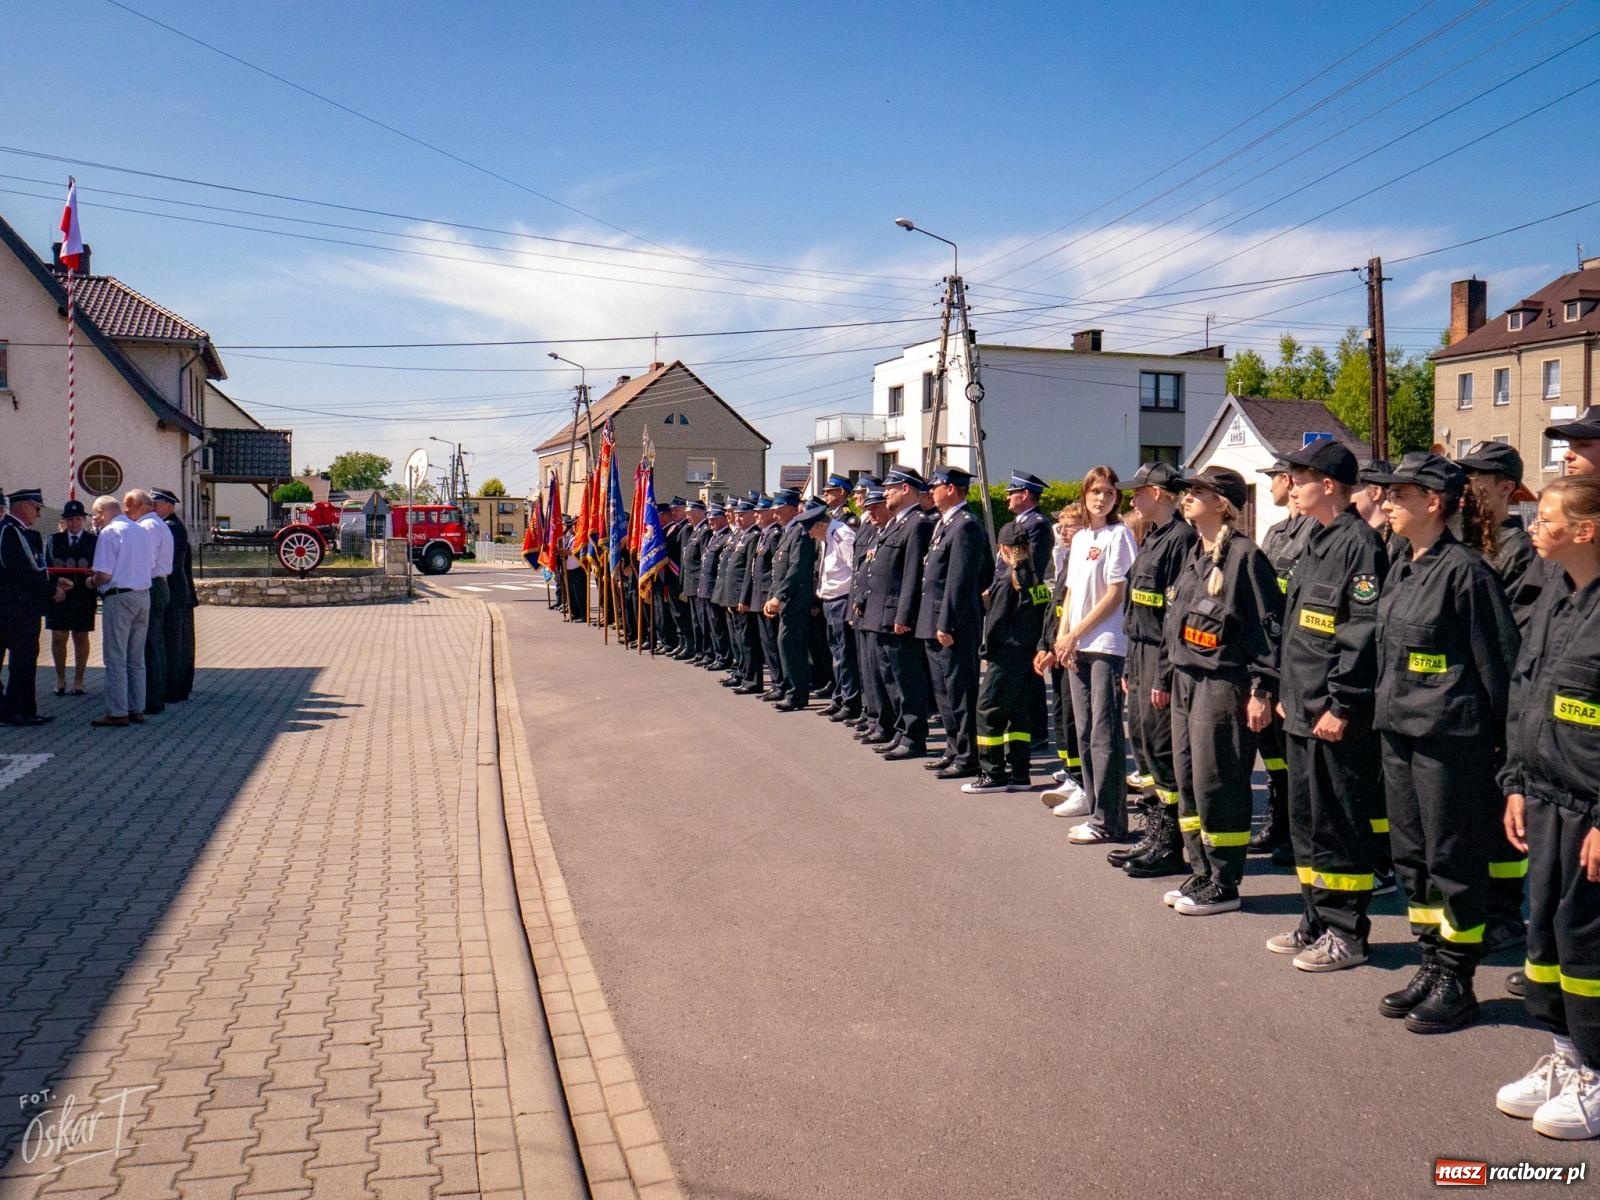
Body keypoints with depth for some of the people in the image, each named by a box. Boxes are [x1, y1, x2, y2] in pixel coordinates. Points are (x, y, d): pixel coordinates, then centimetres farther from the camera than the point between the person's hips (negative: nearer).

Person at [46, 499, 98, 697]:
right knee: (58, 637, 1)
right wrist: (57, 581, -15)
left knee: (81, 637, 6)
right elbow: (46, 565, 3)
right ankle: (60, 680, 15)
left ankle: (78, 680, 15)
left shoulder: (94, 541, 4)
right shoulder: (54, 539, 9)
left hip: (84, 595, -1)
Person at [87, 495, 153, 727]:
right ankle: (137, 709, 17)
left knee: (115, 658, -1)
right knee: (136, 658, 13)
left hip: (118, 597, -7)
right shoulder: (141, 530, 11)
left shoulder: (109, 533, -11)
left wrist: (91, 582, 4)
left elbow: (104, 575, -15)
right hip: (143, 595, 7)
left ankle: (118, 712, 1)